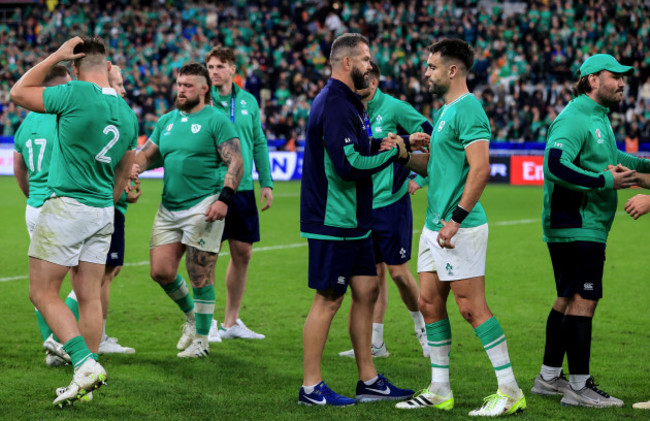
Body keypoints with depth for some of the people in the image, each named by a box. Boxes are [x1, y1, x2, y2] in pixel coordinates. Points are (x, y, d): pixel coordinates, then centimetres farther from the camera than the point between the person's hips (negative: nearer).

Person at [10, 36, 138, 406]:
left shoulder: (76, 94, -14)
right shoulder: (128, 113, 8)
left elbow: (19, 93, -1)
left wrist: (56, 56, 4)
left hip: (66, 206, -7)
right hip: (103, 212, 7)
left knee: (43, 293, -1)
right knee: (90, 297, 9)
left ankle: (86, 364, -12)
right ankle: (87, 378, 10)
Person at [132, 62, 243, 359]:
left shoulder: (215, 120, -4)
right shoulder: (166, 121, 15)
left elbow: (235, 162, -9)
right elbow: (148, 154, 20)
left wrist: (224, 198, -20)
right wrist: (135, 166, -4)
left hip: (203, 206, -6)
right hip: (169, 207, 6)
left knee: (200, 277, -3)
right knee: (161, 272, 2)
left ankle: (201, 340, 9)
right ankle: (191, 314, 29)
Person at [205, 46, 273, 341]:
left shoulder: (248, 101, 10)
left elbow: (259, 143, 15)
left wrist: (266, 182, 11)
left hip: (243, 187, 5)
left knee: (242, 253, 9)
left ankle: (231, 321, 20)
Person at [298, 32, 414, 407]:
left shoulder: (346, 103, 16)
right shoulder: (335, 105, -18)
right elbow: (349, 165, -25)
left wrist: (382, 150, 8)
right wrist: (392, 153, -14)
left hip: (353, 221, 10)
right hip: (333, 222, -10)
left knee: (367, 291, 12)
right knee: (329, 299, -4)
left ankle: (369, 380, 20)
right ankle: (311, 387, 4)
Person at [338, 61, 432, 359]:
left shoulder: (393, 108, -10)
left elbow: (429, 136, -7)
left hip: (391, 202, -5)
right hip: (363, 205, 5)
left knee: (398, 271, -3)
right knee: (374, 271, 8)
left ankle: (422, 326, 18)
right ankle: (375, 342, 11)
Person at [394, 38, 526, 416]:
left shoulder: (468, 109, -14)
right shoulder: (445, 111, 17)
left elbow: (480, 170, -22)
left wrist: (455, 219, -23)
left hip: (460, 228, -10)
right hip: (435, 225, 10)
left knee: (472, 306, -7)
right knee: (430, 303, 10)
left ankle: (510, 391, -2)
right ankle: (440, 391, 17)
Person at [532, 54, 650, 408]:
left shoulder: (598, 117, 18)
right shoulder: (574, 118, -16)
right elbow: (556, 166, -28)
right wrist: (605, 181, -24)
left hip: (587, 227, 11)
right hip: (577, 228, -11)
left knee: (568, 299, 15)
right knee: (583, 299, -11)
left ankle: (549, 377, 24)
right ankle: (578, 387, -8)